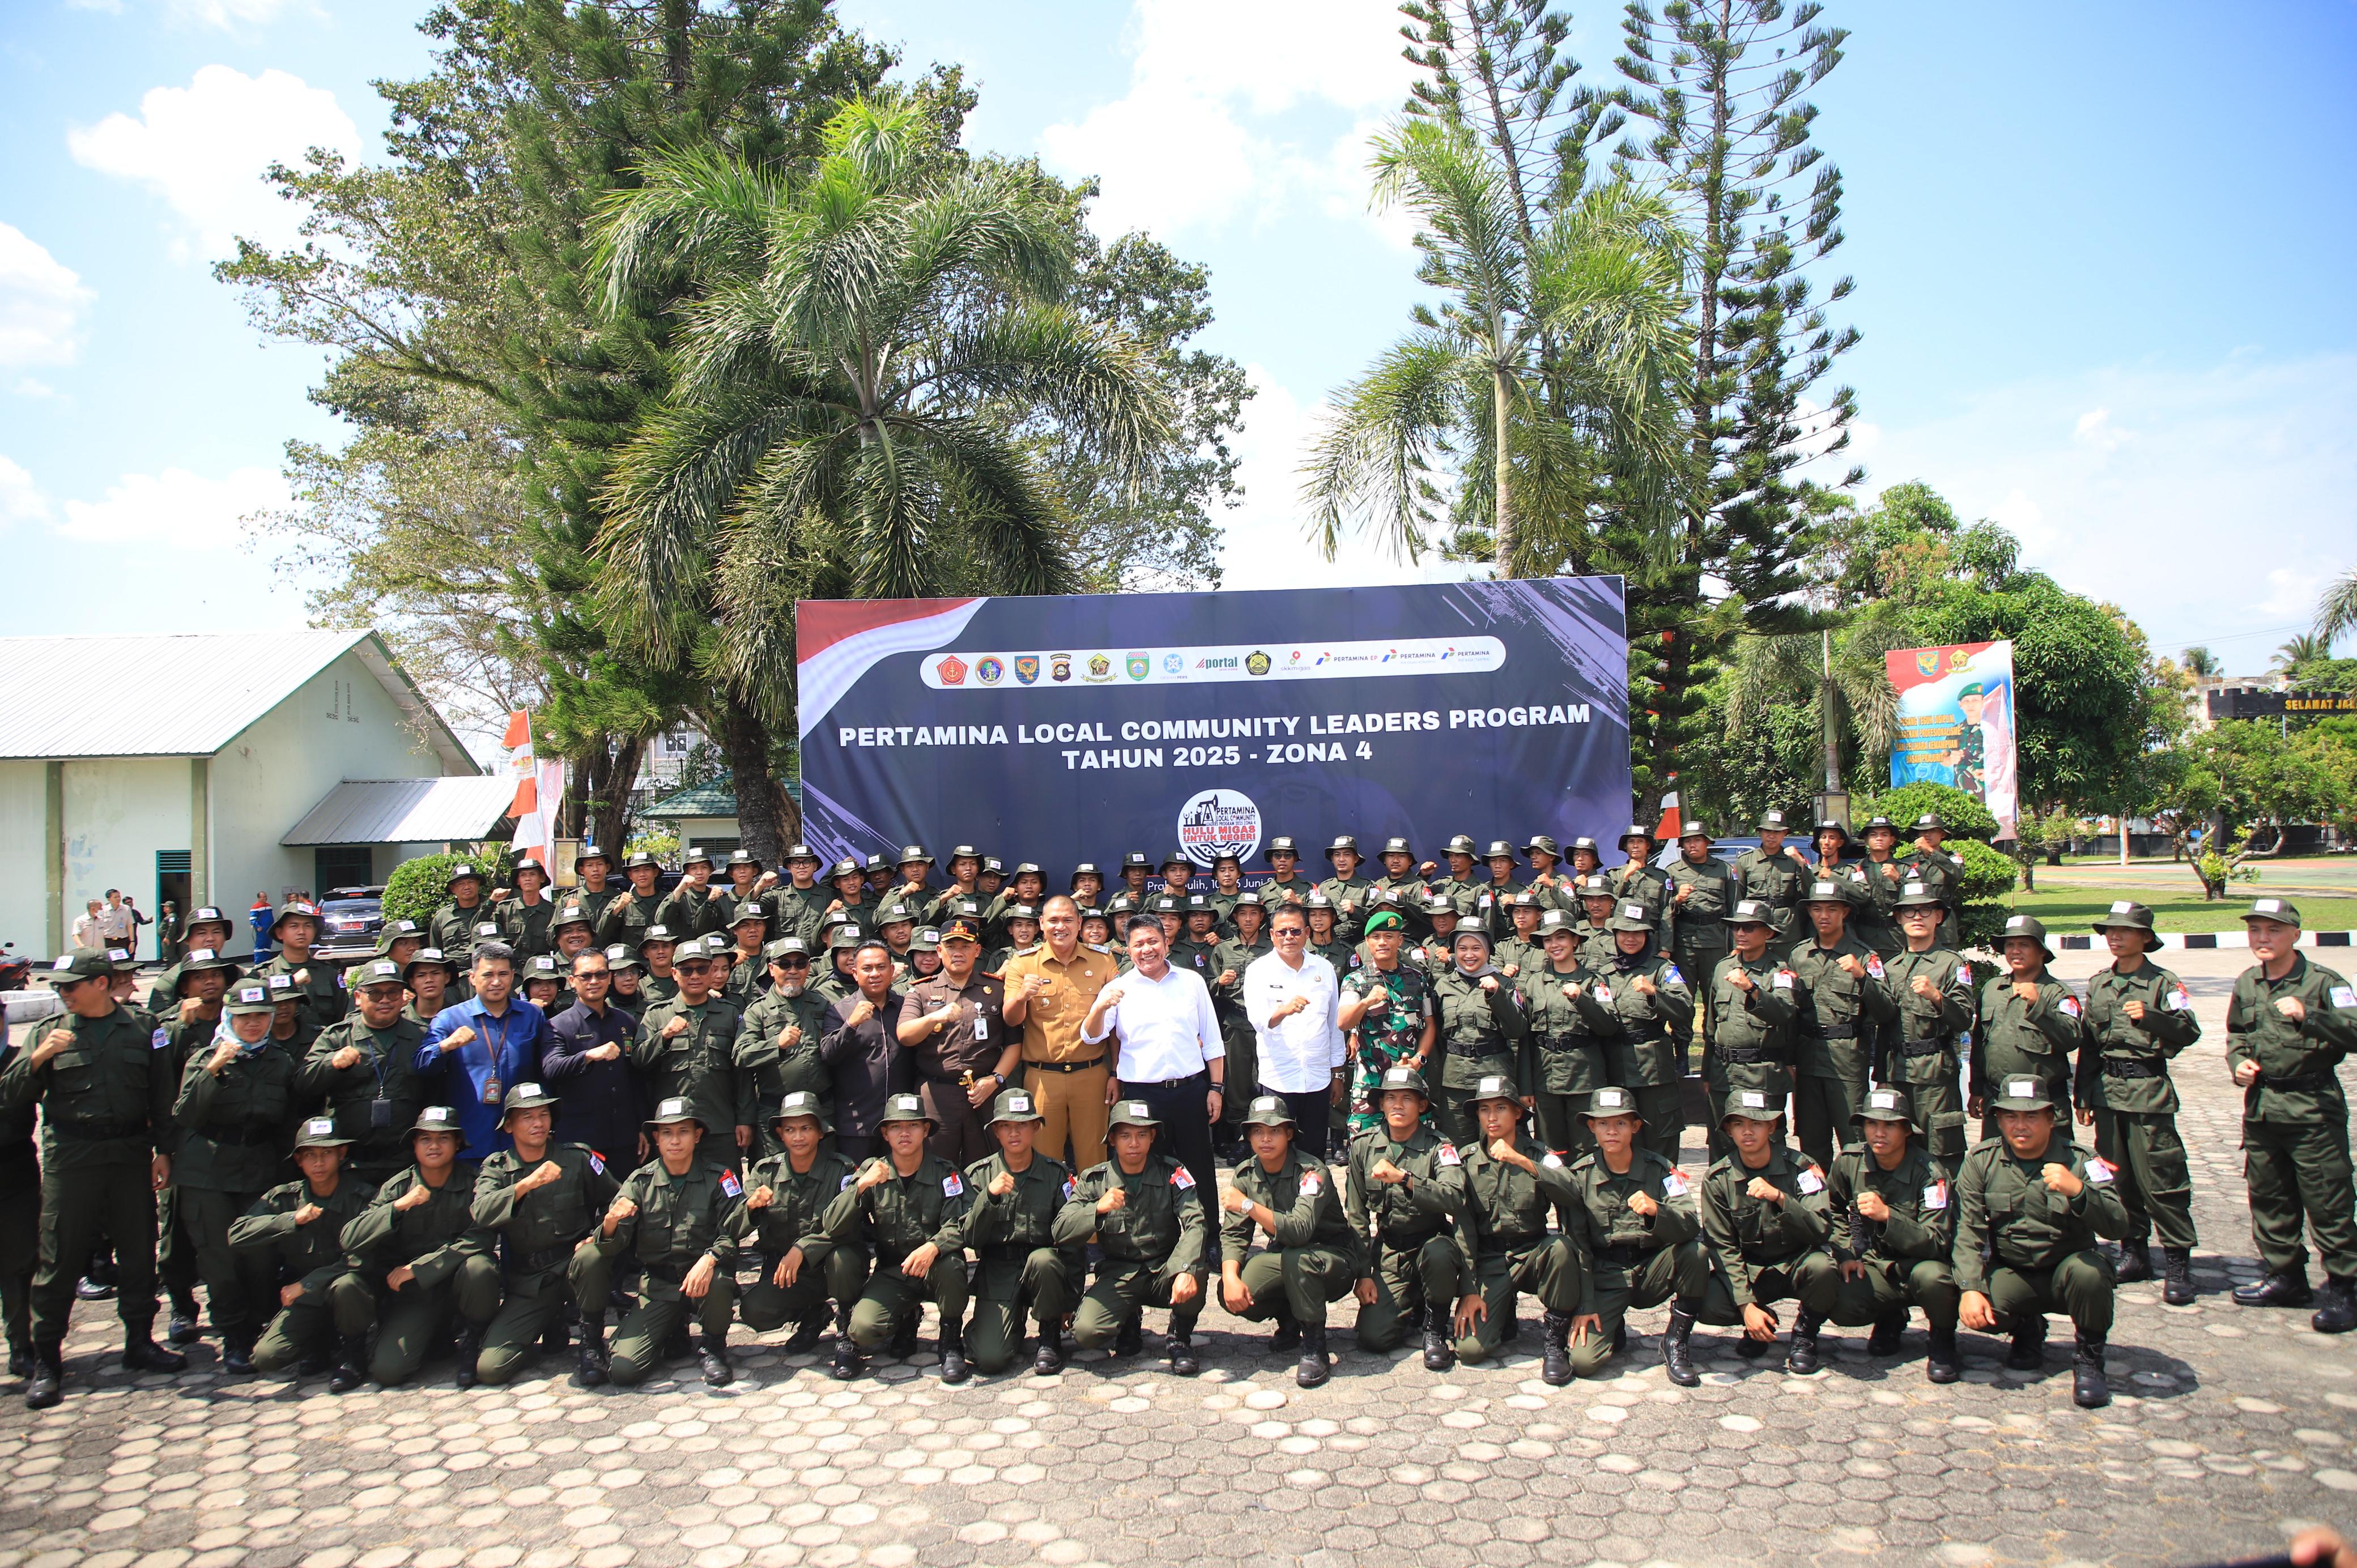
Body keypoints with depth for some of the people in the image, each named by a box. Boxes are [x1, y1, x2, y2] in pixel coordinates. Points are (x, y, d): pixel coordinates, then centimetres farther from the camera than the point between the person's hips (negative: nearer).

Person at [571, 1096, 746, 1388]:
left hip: (702, 1279, -1)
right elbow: (612, 1243, -7)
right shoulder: (640, 1181, 1)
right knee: (624, 1370, -17)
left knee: (718, 1283, -36)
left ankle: (712, 1348, -5)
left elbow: (734, 1233, -12)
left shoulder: (718, 1178, -5)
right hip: (657, 1287, 1)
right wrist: (610, 1223, -31)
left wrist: (709, 1259, -33)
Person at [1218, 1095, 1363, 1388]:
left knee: (1296, 1258, -38)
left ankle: (1314, 1345, -17)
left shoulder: (1312, 1171, -22)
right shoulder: (1246, 1174, -3)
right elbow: (1234, 1235, -7)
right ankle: (1289, 1319, 10)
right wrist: (1231, 1278, -25)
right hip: (1282, 1256, 6)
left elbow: (1300, 1230, -37)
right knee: (1232, 1296, -21)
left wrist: (1248, 1205, -36)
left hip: (1334, 1257, -5)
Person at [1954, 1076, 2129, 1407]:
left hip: (2066, 1268, -1)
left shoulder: (2079, 1161, -9)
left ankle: (2088, 1357, -6)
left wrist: (2078, 1191, -41)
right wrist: (1970, 1289, -24)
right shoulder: (1981, 1161, -5)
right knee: (1975, 1313, -27)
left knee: (2089, 1270, -35)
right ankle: (2028, 1328, 11)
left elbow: (2118, 1227, -21)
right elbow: (1968, 1231, -10)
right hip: (2011, 1274, 1)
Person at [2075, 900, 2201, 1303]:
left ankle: (2178, 1261, 1)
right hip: (2107, 1088, 5)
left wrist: (2151, 1016, -25)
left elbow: (2189, 1031, -10)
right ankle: (2134, 1252, 19)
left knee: (2159, 1178, -7)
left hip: (2148, 1089, -5)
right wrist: (2083, 1096, 16)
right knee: (2117, 1176, 9)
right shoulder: (2097, 983, 14)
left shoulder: (2163, 982, -1)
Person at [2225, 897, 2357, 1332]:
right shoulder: (2246, 984, 9)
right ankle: (2285, 1276, 26)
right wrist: (2238, 1063, 6)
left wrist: (2308, 1016, -35)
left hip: (2313, 1107, -6)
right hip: (2261, 1105, 6)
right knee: (2269, 1199, 14)